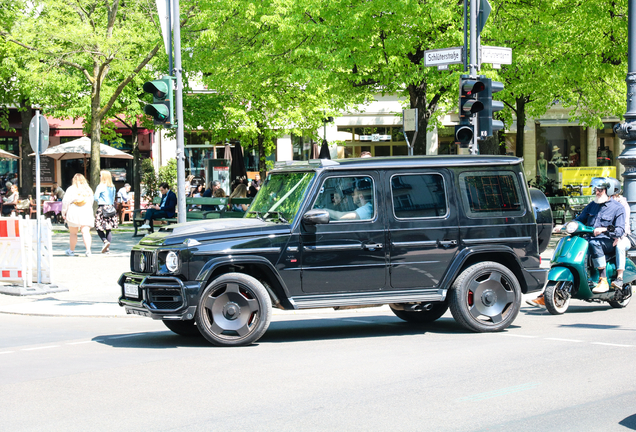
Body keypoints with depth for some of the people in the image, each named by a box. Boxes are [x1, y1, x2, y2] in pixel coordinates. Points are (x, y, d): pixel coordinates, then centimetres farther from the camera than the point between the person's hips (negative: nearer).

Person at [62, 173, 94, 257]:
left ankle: (72, 250, 22)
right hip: (86, 212, 2)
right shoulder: (88, 189, 7)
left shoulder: (71, 189, -3)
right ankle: (88, 250, -21)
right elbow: (91, 201, 15)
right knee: (86, 232, -5)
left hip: (73, 213, -2)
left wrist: (63, 212, 5)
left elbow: (66, 201, -4)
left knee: (73, 233, 10)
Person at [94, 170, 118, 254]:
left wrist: (99, 200, 8)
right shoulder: (113, 187, 8)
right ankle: (107, 248, 7)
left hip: (102, 207, -6)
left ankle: (105, 241, -21)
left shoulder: (100, 186, -9)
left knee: (99, 228, 2)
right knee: (108, 229, 8)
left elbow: (96, 197, -11)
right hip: (111, 208, 6)